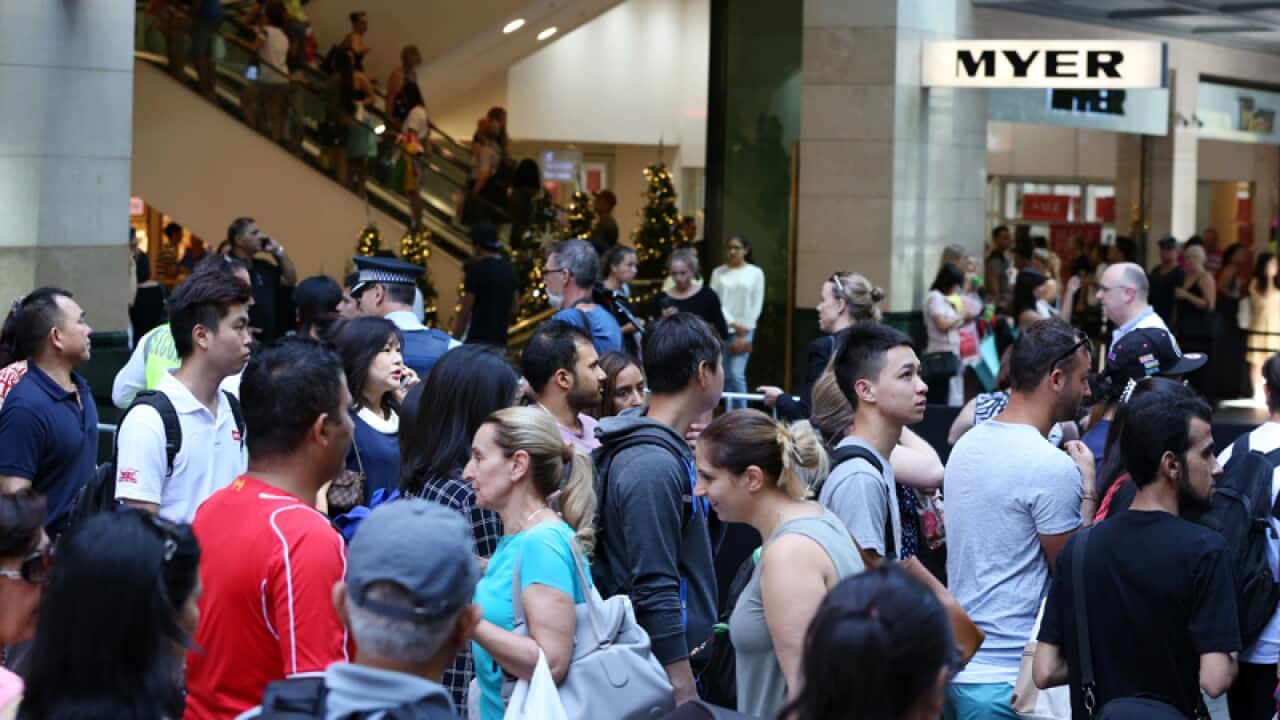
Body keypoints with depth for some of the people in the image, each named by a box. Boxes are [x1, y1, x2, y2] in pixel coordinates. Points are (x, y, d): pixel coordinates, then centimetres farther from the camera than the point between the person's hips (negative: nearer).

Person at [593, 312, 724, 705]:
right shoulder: (653, 466, -20)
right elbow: (655, 594, -23)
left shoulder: (672, 450, 8)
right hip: (670, 660, -9)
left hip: (690, 653, 9)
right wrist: (685, 695, -22)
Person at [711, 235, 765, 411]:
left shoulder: (755, 273, 4)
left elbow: (757, 304, 1)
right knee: (725, 376, 1)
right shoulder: (718, 273, 7)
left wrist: (744, 332, -5)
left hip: (744, 330, -2)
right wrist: (732, 323, -12)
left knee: (737, 374, -12)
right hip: (721, 329, 2)